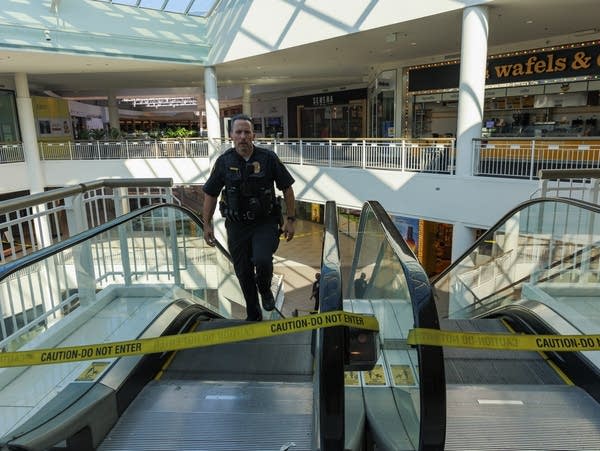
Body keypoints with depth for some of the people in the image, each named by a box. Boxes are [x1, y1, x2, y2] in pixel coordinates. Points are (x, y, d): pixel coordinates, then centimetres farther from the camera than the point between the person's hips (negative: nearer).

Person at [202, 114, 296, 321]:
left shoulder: (268, 158, -7)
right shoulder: (224, 161, -3)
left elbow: (287, 188, 0)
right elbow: (210, 194, 6)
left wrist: (290, 220, -2)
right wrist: (207, 225, 5)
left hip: (265, 222, -2)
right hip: (237, 226, 2)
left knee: (262, 260, -24)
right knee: (243, 272, 8)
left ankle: (265, 290, 13)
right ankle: (253, 315, 30)